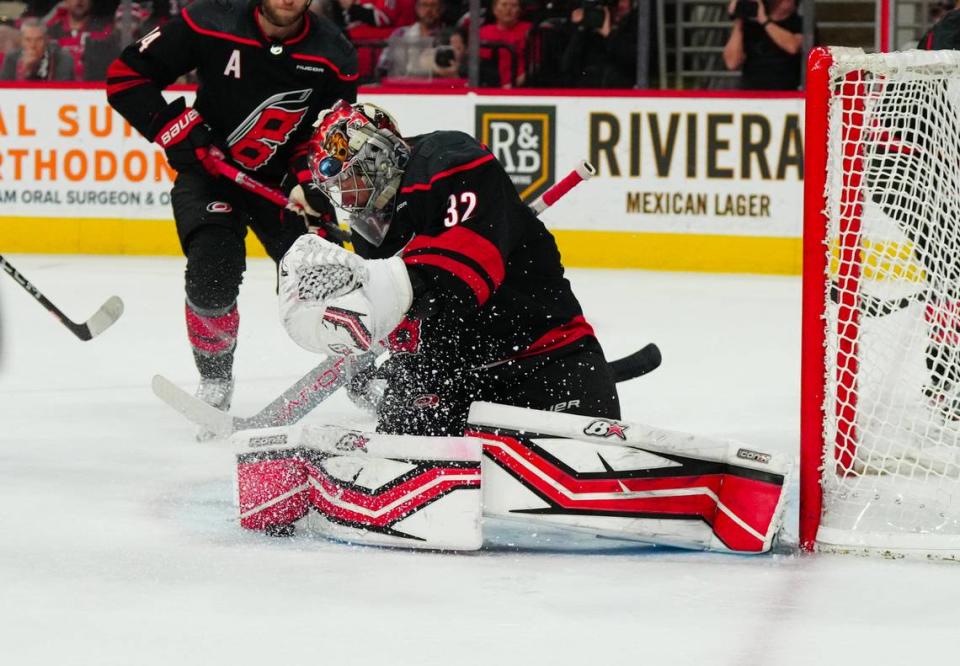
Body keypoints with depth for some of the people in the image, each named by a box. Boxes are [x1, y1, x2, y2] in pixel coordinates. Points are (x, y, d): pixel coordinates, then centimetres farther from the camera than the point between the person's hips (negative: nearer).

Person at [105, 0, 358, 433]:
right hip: (209, 169, -2)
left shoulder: (333, 56, -14)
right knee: (213, 273, -20)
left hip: (283, 181, 2)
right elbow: (125, 76, -12)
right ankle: (214, 379, 4)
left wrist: (308, 182, -24)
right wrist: (175, 130, -19)